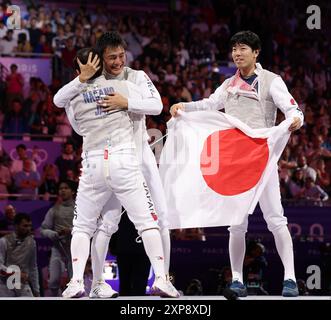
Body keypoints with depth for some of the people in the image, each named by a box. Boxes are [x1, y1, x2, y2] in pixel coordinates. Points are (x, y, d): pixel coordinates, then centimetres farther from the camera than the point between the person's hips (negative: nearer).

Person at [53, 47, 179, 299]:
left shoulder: (73, 98, 7)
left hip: (93, 163, 1)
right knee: (147, 221, 3)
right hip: (125, 160, -1)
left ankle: (76, 281, -2)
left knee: (82, 226, 14)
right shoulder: (123, 85, 2)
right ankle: (160, 279, -8)